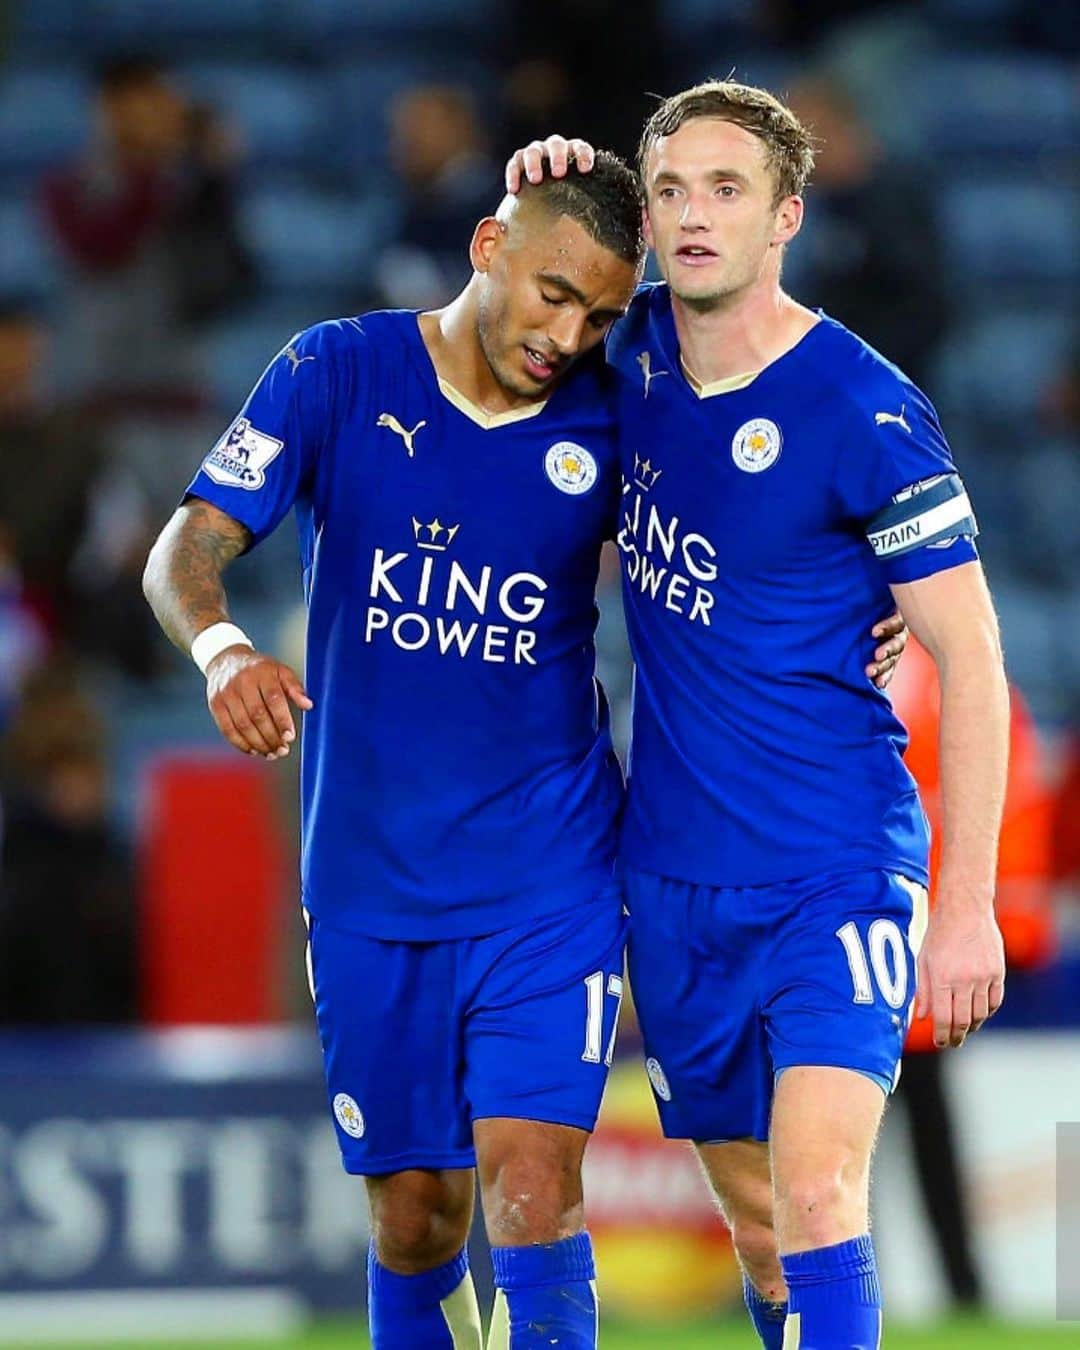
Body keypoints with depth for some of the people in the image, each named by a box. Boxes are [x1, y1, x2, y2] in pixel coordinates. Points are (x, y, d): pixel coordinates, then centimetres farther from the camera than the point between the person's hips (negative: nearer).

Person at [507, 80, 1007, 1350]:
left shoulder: (863, 412, -14)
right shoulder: (636, 354, 3)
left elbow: (970, 662, -11)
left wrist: (968, 907, -14)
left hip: (836, 875, -6)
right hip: (675, 876, 6)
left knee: (815, 1200, -20)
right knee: (750, 1215, 12)